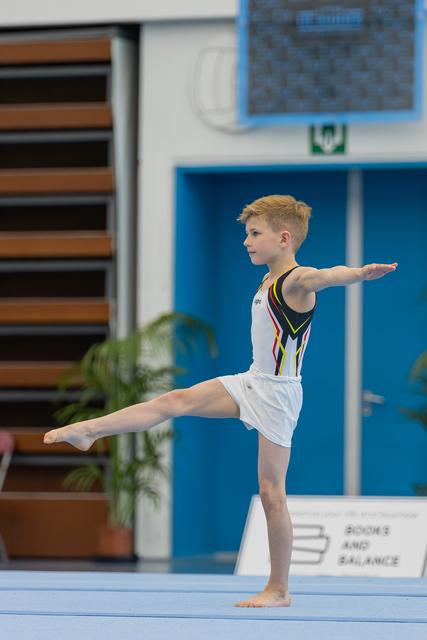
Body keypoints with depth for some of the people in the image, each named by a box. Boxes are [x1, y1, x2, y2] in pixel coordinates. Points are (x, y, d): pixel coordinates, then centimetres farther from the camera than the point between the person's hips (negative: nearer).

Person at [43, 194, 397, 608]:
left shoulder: (298, 281, -20)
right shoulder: (268, 282, 10)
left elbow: (328, 276, -42)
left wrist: (361, 272, -62)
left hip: (278, 395, -8)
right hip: (252, 384, 8)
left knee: (271, 492, -4)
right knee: (175, 400, 5)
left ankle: (279, 590, 4)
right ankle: (88, 431, 14)